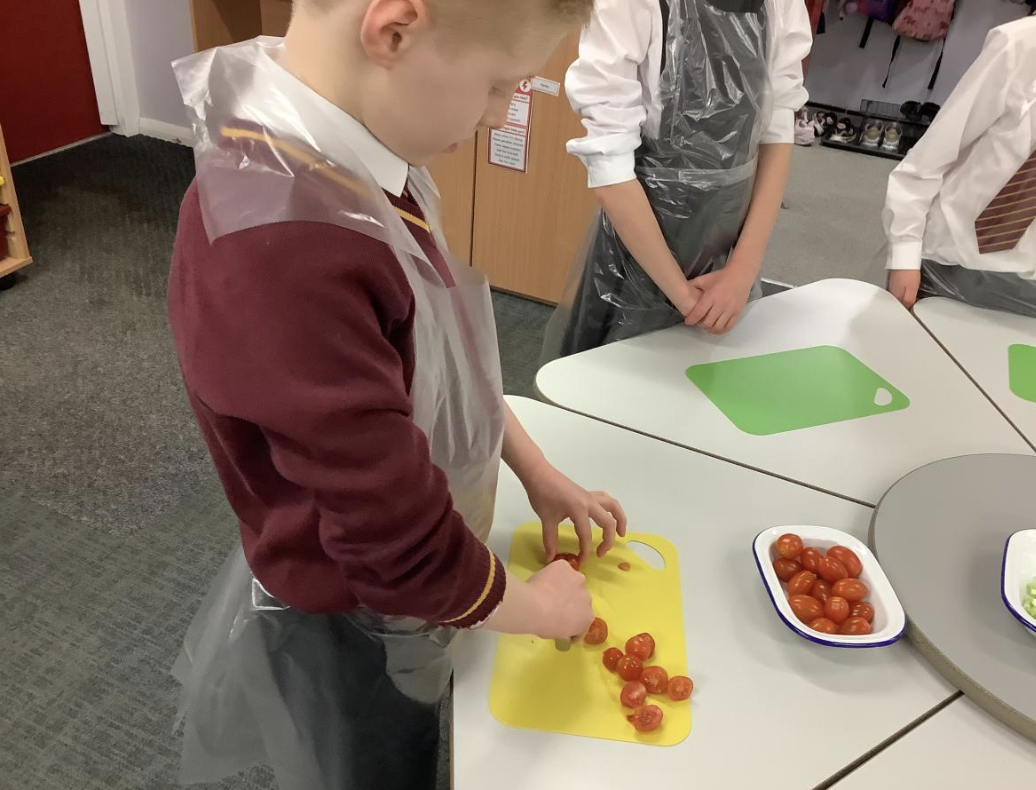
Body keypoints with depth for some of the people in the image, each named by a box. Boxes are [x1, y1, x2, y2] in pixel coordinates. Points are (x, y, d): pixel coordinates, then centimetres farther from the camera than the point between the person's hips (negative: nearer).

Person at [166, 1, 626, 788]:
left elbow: (445, 356, 6)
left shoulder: (348, 159, -9)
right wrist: (535, 608, -14)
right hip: (351, 630, -7)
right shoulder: (280, 253, -40)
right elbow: (403, 548, -32)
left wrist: (537, 471, 4)